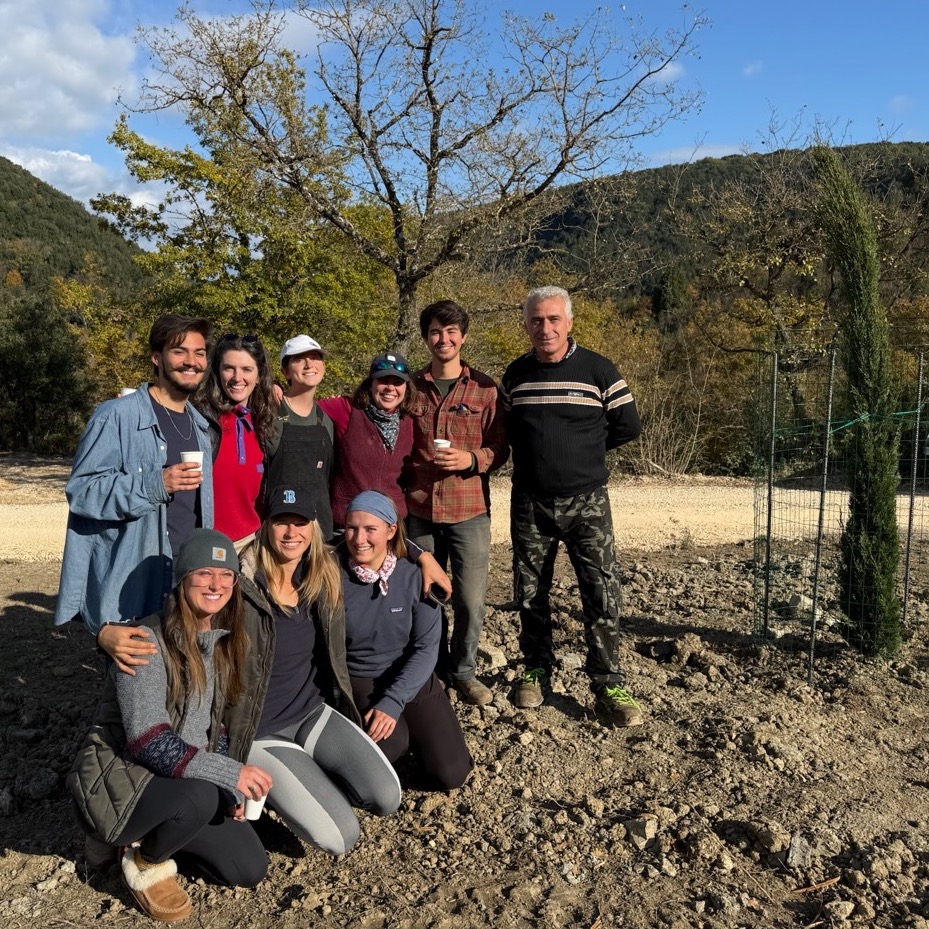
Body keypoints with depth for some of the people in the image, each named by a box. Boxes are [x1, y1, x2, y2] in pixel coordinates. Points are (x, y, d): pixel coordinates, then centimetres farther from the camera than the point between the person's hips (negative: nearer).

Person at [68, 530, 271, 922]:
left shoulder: (224, 642, 3)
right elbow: (148, 741, -29)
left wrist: (230, 790, 0)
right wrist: (228, 774, -35)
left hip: (185, 781, 7)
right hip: (119, 778, -7)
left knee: (250, 870, -1)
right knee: (200, 796, -36)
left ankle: (159, 830, 18)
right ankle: (144, 861, -4)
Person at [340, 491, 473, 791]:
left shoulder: (414, 577, -12)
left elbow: (426, 648, -12)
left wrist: (392, 702, -20)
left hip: (412, 679, 1)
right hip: (358, 681, -1)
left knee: (452, 773, -9)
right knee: (387, 746, -31)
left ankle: (411, 729, 20)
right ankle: (396, 733, 6)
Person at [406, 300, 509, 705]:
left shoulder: (484, 388, 1)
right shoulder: (412, 387, 6)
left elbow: (499, 448, 4)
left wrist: (472, 459, -15)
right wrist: (400, 490, 4)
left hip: (469, 509, -1)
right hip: (419, 509, 2)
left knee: (471, 600, 1)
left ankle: (464, 670, 23)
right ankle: (433, 668, 30)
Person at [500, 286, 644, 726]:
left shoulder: (597, 369, -3)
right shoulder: (515, 374, 6)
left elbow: (627, 424, 2)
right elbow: (503, 429, 17)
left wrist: (583, 447, 5)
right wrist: (534, 448, 3)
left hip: (587, 502, -2)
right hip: (529, 504, 3)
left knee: (603, 594, -4)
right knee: (530, 595, 10)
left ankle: (609, 688, 8)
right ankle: (536, 672, 28)